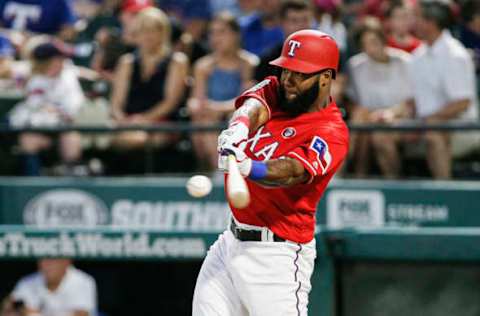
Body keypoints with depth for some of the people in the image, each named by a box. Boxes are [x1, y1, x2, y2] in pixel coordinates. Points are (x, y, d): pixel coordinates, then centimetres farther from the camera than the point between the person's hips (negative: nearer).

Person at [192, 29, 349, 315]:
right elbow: (253, 106, -15)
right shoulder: (275, 91, 7)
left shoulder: (332, 133, -15)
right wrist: (238, 129, -40)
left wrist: (248, 168, -52)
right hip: (232, 241, 7)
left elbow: (291, 172, -31)